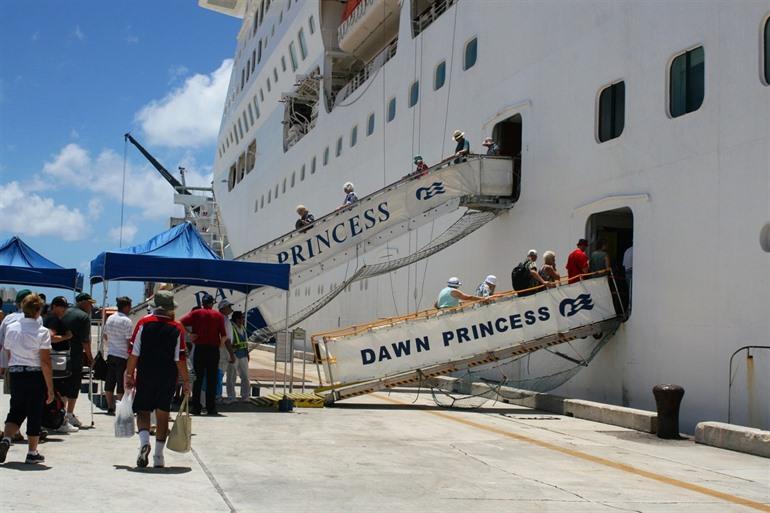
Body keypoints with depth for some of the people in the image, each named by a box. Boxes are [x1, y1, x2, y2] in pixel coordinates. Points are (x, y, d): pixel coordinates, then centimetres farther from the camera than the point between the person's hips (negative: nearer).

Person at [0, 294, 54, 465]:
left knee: (16, 411, 17)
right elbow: (45, 362, -13)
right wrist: (50, 388, -9)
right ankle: (32, 453, 15)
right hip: (35, 375, -4)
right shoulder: (42, 332, -12)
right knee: (35, 413, 8)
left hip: (15, 374, 4)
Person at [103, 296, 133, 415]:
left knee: (109, 383, 11)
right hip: (123, 356, -7)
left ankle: (110, 408, 16)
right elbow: (129, 341, -15)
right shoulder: (127, 321, -14)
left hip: (110, 354, 7)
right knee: (122, 385, 0)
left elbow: (104, 335, 16)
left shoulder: (110, 318, 6)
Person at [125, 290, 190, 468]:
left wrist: (129, 375, 4)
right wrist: (186, 381, 1)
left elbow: (134, 353, -5)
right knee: (163, 414, 9)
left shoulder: (143, 323, -3)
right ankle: (158, 457, 10)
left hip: (145, 376, 0)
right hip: (168, 379, 0)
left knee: (143, 411, 10)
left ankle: (144, 441, -17)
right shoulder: (177, 328, -4)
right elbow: (179, 359, -7)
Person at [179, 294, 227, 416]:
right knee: (212, 379, 4)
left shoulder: (196, 313, 4)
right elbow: (224, 335, -4)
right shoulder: (218, 315, 4)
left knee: (198, 378, 6)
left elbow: (180, 323, -8)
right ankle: (211, 407, 3)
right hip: (214, 349, 0)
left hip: (199, 348, 0)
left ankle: (196, 407, 4)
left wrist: (189, 333, 2)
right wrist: (220, 346, 10)